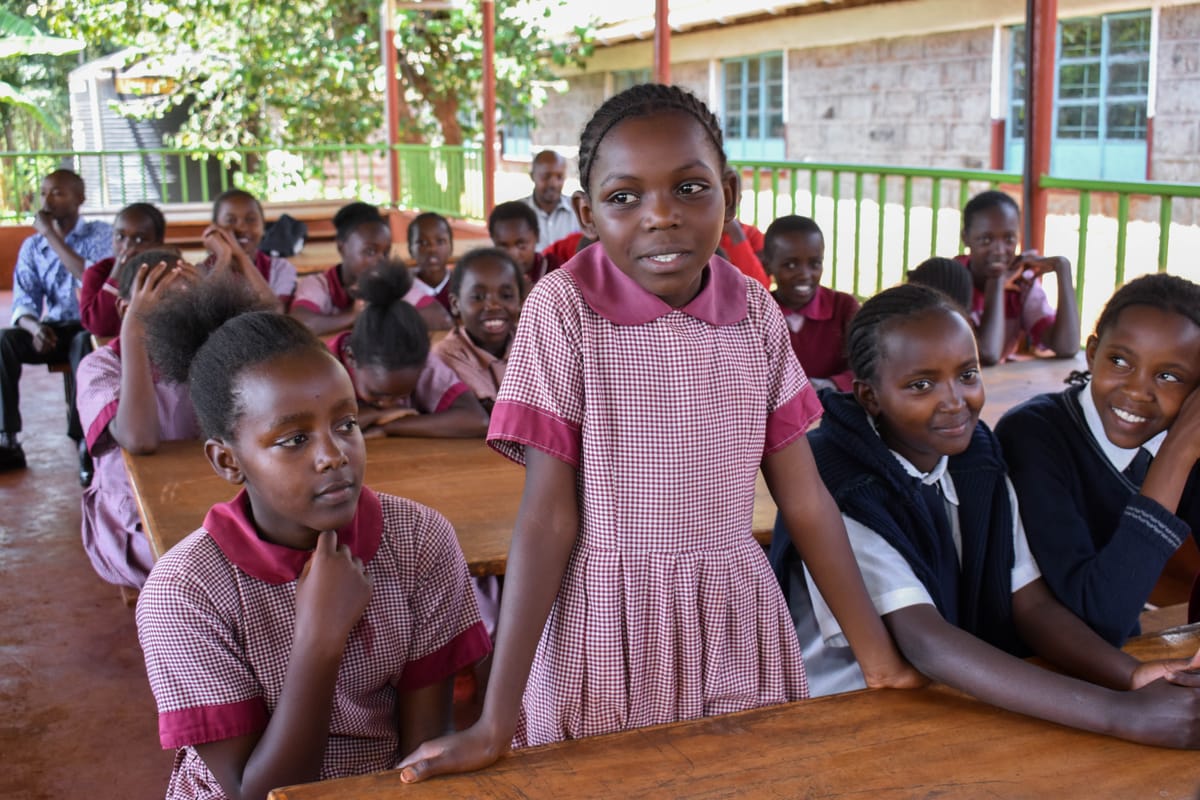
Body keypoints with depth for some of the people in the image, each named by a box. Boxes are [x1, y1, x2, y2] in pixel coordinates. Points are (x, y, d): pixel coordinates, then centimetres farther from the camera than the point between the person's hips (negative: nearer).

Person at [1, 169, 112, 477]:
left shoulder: (101, 234, 0)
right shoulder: (32, 246, 11)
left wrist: (50, 234, -15)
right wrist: (35, 327, -21)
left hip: (92, 326, -4)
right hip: (53, 331, 4)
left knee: (85, 343, -39)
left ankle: (86, 442, -35)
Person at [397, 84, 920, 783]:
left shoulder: (756, 311, -2)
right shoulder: (563, 308, -12)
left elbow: (804, 496, 2)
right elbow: (549, 516, -13)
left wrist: (879, 655, 4)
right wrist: (498, 720, -15)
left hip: (737, 617, 4)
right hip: (610, 623, -3)